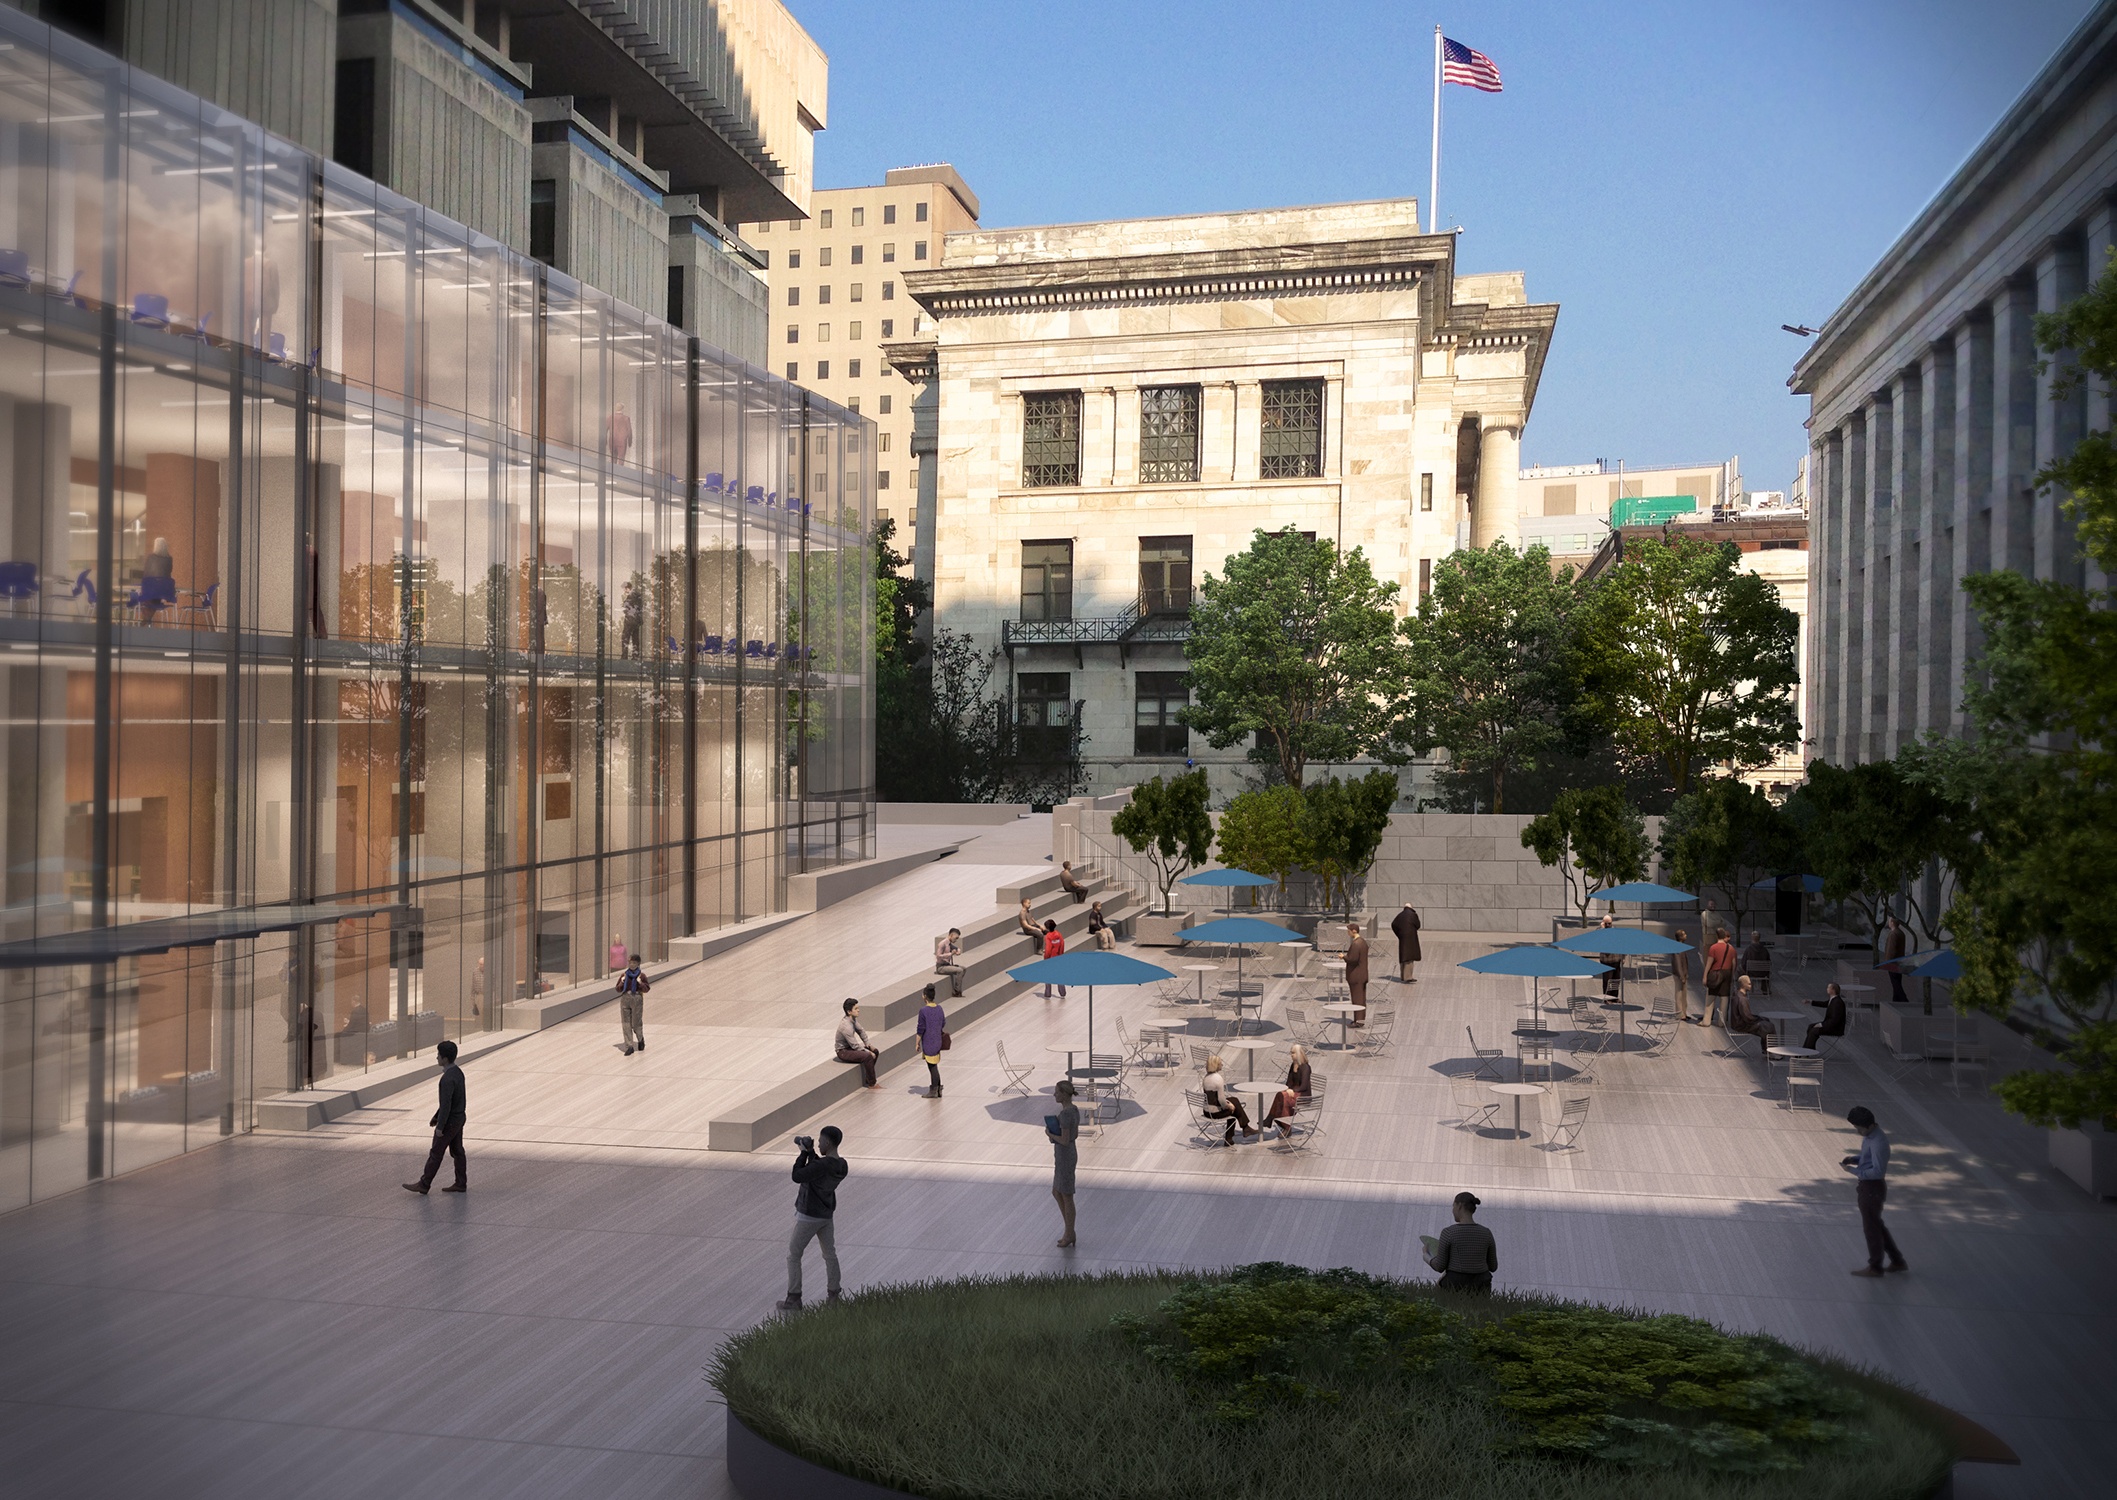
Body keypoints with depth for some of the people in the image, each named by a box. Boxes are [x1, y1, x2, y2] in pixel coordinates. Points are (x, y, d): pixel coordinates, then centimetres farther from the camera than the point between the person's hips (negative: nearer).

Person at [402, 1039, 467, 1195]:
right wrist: (436, 1117, 21)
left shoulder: (448, 1079, -26)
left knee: (436, 1153, 0)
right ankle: (461, 1183, 19)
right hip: (459, 1117, 9)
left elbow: (446, 1104, -25)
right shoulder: (458, 1072, 6)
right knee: (457, 1151, 14)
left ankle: (424, 1185, 8)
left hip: (450, 1120, -9)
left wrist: (440, 1127, -20)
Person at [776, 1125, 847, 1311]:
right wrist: (810, 1152, 1)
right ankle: (834, 1296, 19)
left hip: (809, 1216, -7)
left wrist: (804, 1153, -14)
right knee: (830, 1255, 17)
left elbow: (797, 1176, -22)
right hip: (827, 1215, 7)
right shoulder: (842, 1165, -3)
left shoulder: (822, 1165, -28)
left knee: (793, 1255, 5)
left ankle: (794, 1299, 7)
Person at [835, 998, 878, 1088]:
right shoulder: (846, 1026, -30)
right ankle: (871, 1084, -13)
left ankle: (868, 1079, 17)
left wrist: (868, 1043, 6)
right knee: (868, 1056, -27)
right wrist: (868, 1052, -18)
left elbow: (861, 1031, 15)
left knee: (875, 1052, 7)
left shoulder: (853, 1019, -3)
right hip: (843, 1051, -10)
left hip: (850, 1046, 10)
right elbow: (855, 1046, -25)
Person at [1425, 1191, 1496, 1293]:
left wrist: (1428, 1258, 14)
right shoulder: (1486, 1233, -4)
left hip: (1455, 1287, -3)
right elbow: (1492, 1266, 5)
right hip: (1479, 1288, 3)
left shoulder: (1448, 1232, -14)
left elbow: (1440, 1266, -8)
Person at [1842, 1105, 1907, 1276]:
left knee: (1871, 1227, 5)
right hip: (1868, 1186, 10)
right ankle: (1897, 1261, 30)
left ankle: (1875, 1267, 19)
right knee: (1877, 1225, 20)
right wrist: (1853, 1159, 2)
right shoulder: (1870, 1136, 5)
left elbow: (1877, 1171, -27)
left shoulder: (1878, 1142, -26)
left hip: (1872, 1188, -10)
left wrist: (1852, 1170, -25)